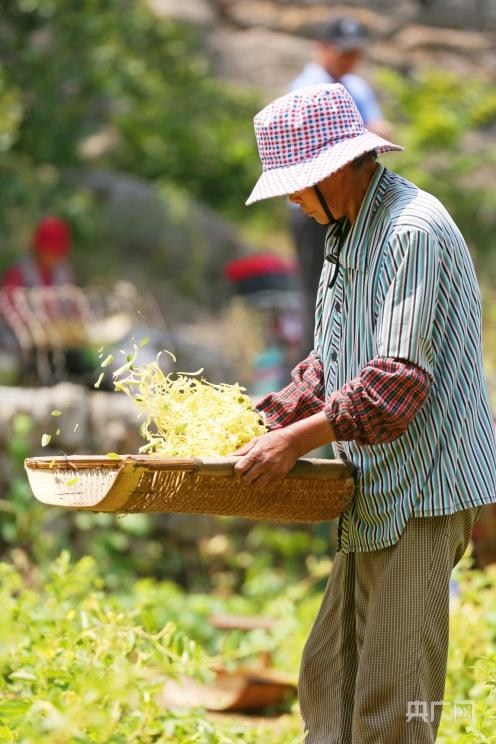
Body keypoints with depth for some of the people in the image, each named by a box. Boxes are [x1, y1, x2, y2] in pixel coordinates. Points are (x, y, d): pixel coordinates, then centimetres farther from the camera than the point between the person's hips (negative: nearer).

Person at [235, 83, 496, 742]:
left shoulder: (414, 231, -16)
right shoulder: (347, 234, 16)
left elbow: (400, 378, -22)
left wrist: (299, 439, -21)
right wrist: (265, 423, 11)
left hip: (421, 493, -10)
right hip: (378, 496, 10)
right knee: (327, 677, 11)